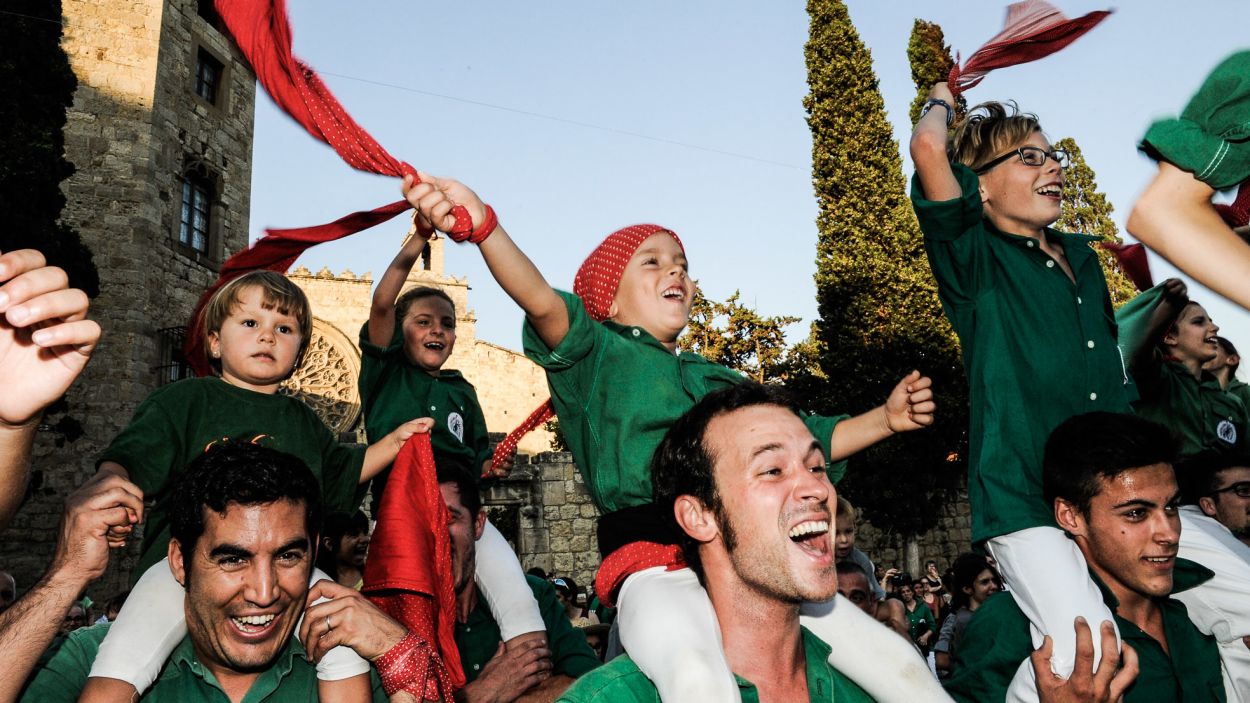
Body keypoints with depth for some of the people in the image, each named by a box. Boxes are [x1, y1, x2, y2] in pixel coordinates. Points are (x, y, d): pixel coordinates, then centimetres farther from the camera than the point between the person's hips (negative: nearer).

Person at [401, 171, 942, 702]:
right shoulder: (598, 352, 10)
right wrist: (482, 225, -30)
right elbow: (543, 302, -11)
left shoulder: (720, 381, 28)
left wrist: (885, 419, 15)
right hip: (654, 568, -6)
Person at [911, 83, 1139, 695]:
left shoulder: (1081, 258, 16)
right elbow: (928, 148, -18)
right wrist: (941, 103, 4)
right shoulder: (975, 260, -3)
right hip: (1022, 494, -7)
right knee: (1088, 658, -21)